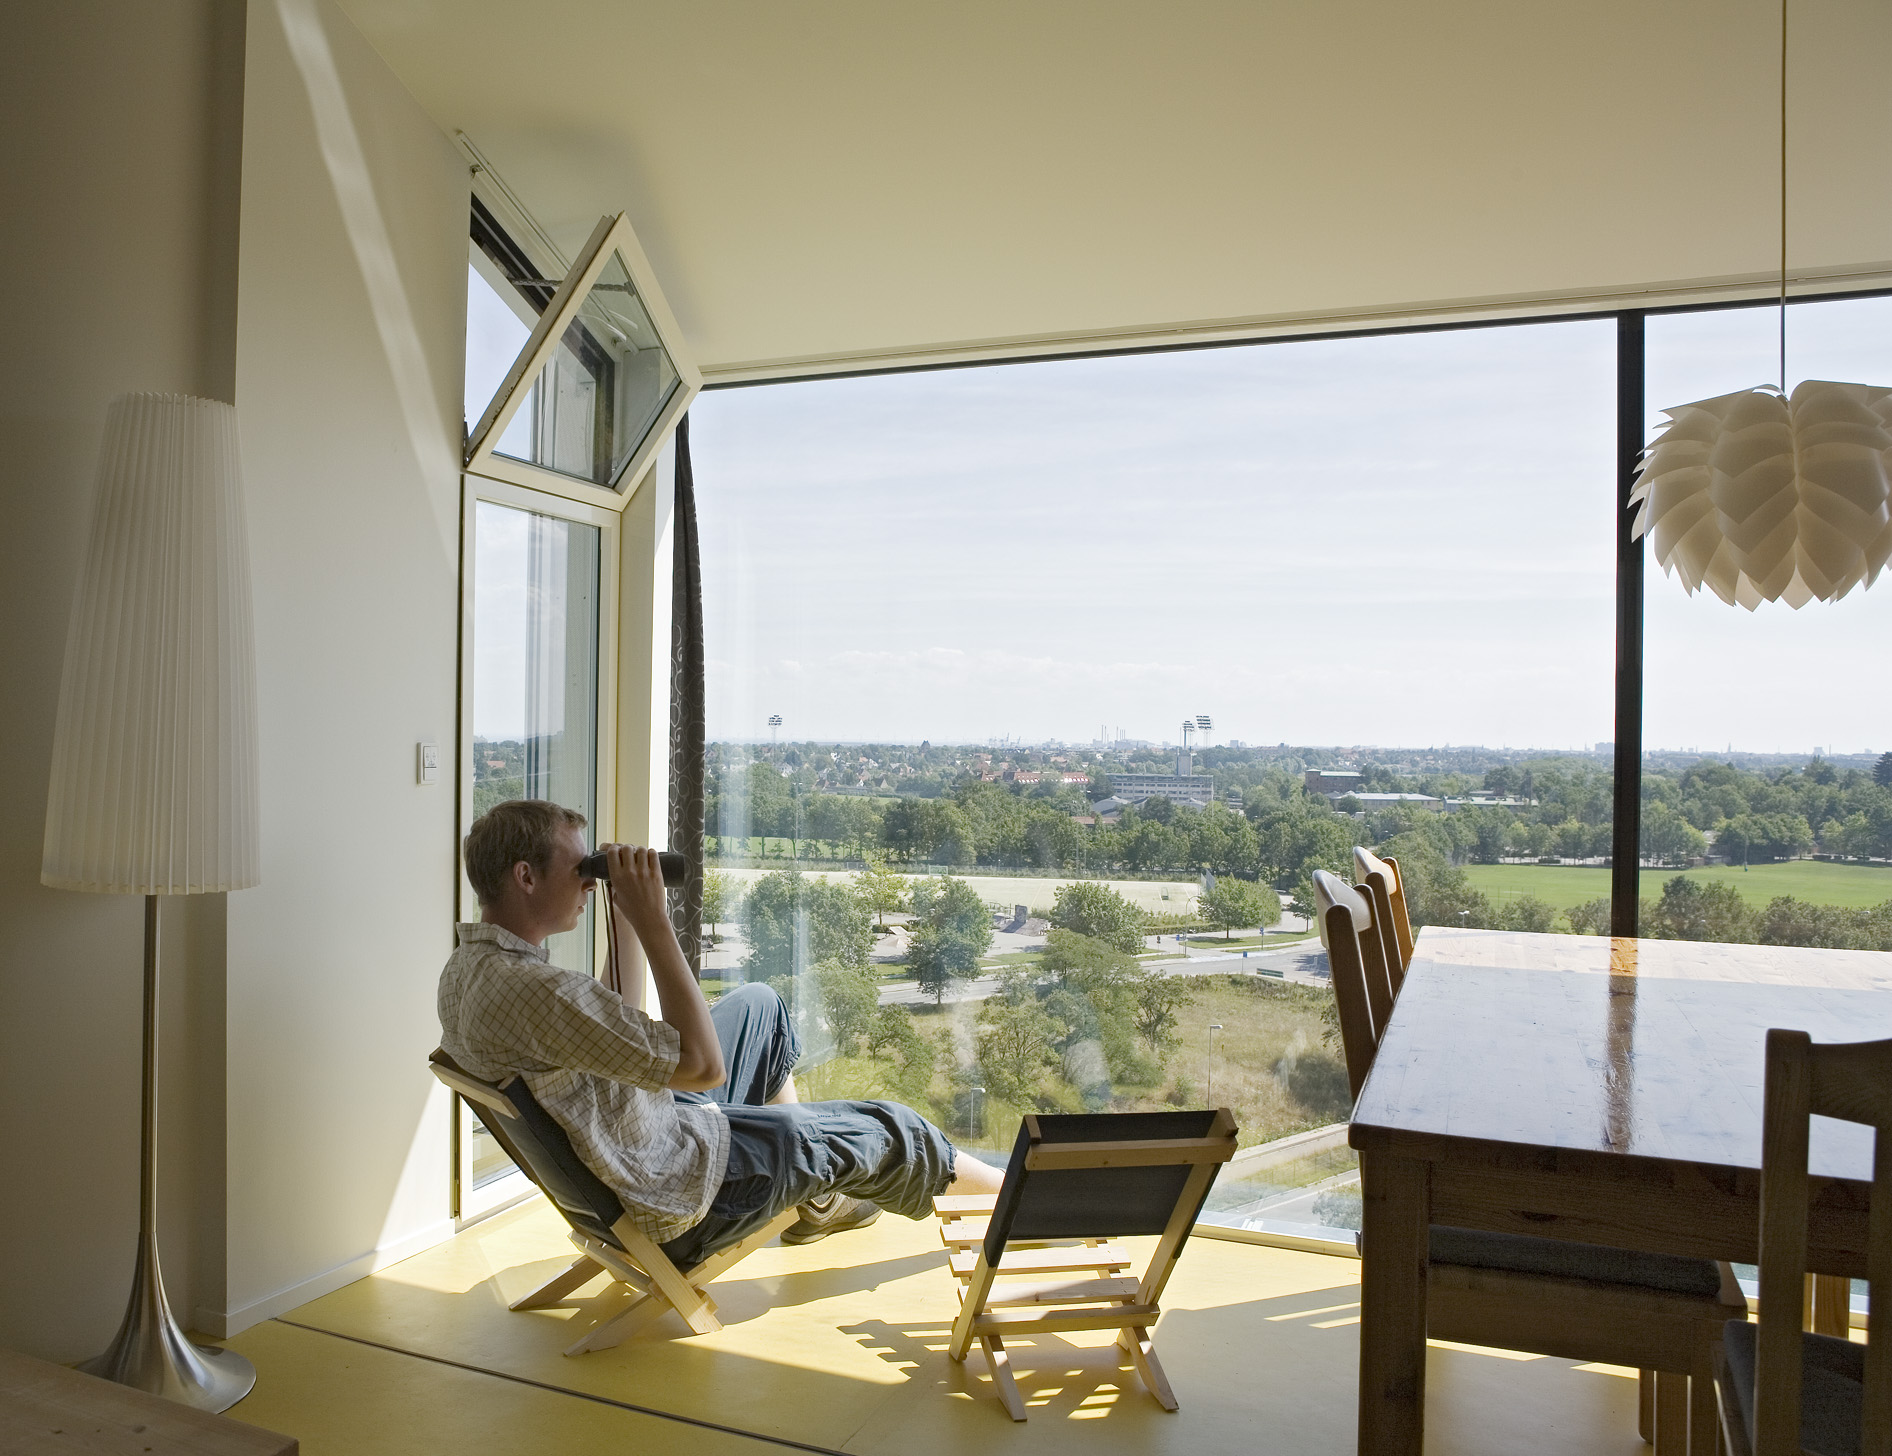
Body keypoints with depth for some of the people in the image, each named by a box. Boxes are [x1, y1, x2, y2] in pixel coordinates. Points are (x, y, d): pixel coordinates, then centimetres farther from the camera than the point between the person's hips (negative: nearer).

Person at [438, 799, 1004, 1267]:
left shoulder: (466, 968, -3)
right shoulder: (533, 989, -35)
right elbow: (704, 1064, -31)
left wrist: (625, 926, -2)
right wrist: (653, 920, -29)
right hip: (671, 1198, -9)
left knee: (759, 1006, 23)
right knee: (883, 1130, 4)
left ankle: (813, 1197, 37)